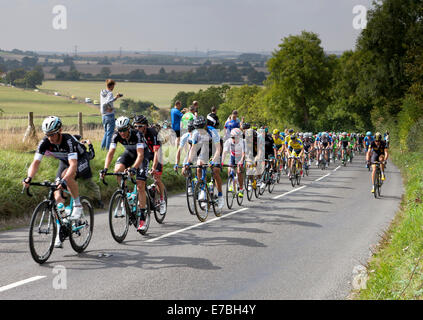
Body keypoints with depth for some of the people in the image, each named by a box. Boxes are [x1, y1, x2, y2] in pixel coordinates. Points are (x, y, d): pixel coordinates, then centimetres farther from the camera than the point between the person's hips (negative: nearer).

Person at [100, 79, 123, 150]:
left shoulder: (102, 92, 8)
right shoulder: (110, 93, -15)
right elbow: (107, 102, -30)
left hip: (103, 115, 7)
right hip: (110, 115, -7)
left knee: (106, 132, 20)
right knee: (110, 132, 0)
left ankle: (103, 146, 17)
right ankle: (108, 147, 1)